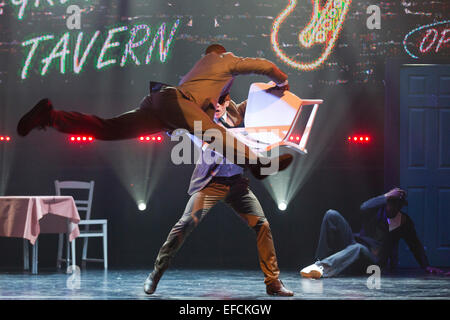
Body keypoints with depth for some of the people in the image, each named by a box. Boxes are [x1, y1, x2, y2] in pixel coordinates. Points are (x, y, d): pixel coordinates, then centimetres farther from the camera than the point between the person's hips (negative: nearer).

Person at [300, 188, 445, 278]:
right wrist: (386, 196, -11)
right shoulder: (378, 210, 12)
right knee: (332, 215, -19)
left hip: (374, 259, -3)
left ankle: (321, 267, -64)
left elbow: (415, 245, 15)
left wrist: (426, 266, 7)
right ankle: (322, 260, -31)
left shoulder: (405, 222, 12)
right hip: (354, 243, 3)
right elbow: (365, 207, -12)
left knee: (357, 248, -43)